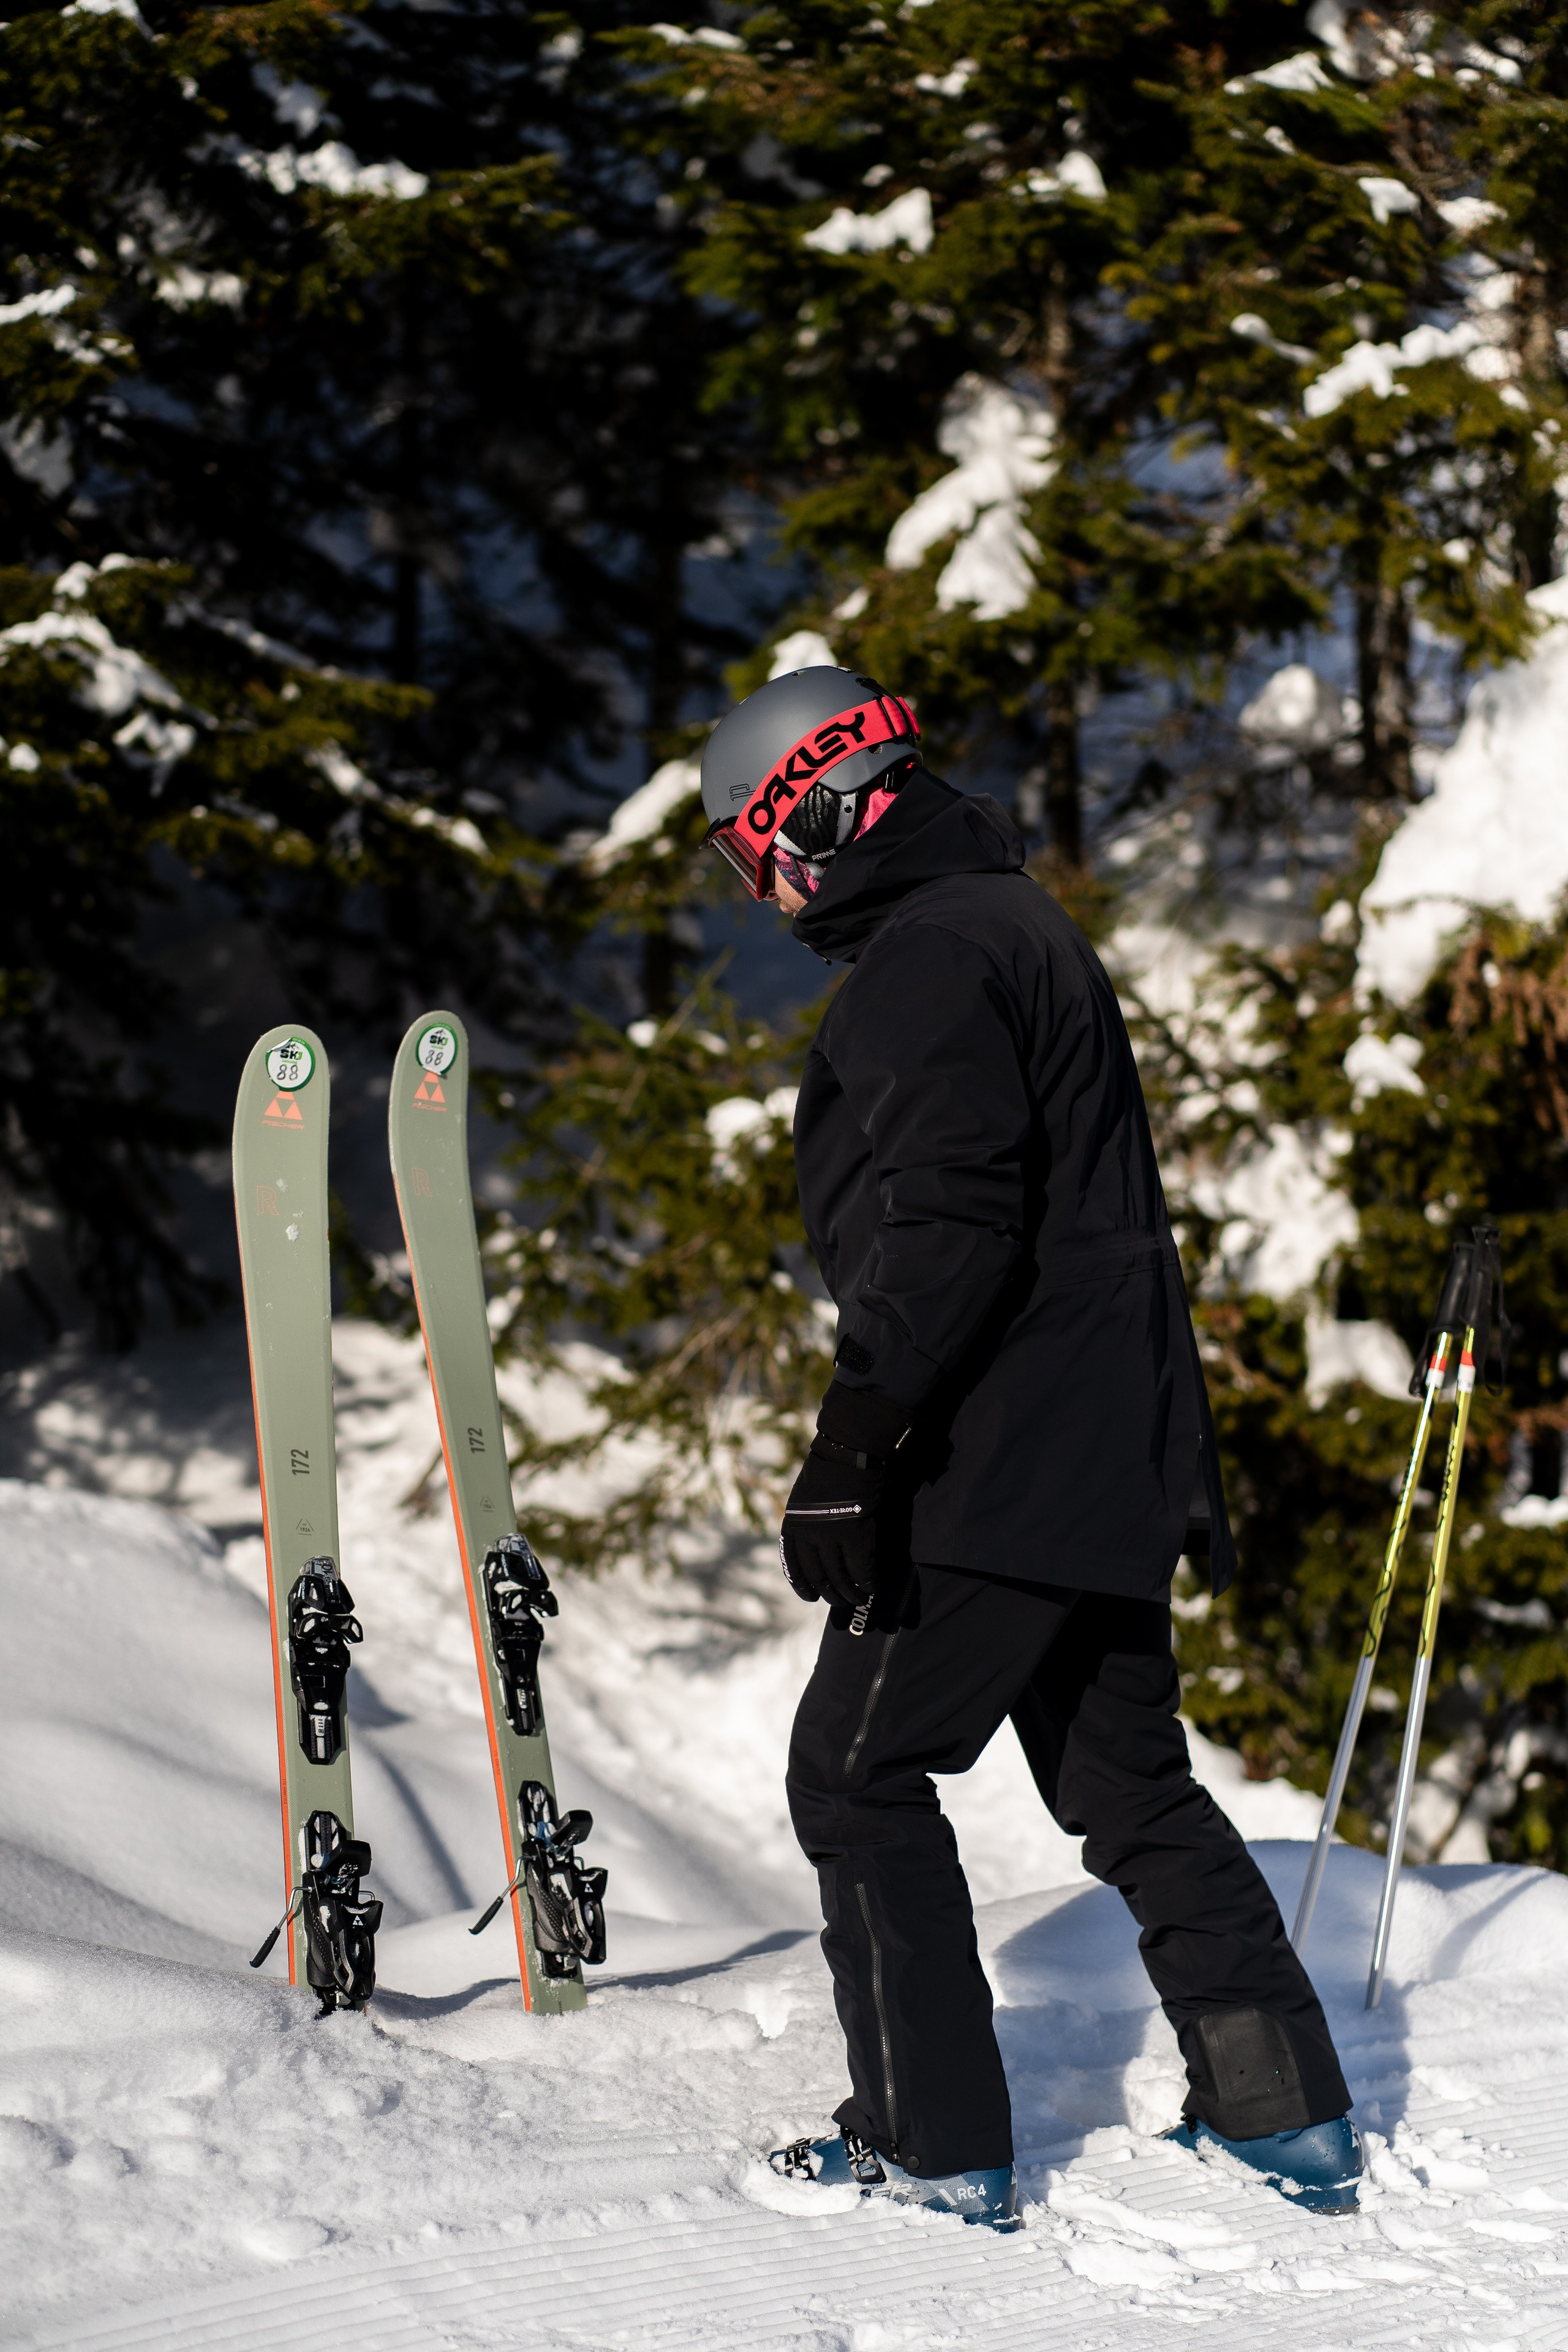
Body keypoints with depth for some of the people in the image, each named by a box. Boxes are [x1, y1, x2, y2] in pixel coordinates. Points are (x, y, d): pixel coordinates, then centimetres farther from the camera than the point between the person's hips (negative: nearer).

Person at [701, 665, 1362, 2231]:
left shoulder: (925, 960, -14)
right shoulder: (1022, 927, 20)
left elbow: (947, 1224, -25)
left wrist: (854, 1447, -26)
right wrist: (1181, 1466, 28)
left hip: (997, 1463, -10)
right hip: (1113, 1455, 10)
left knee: (857, 1780, -1)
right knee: (1129, 1781, 18)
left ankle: (938, 2149, -1)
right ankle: (1287, 2114, 21)